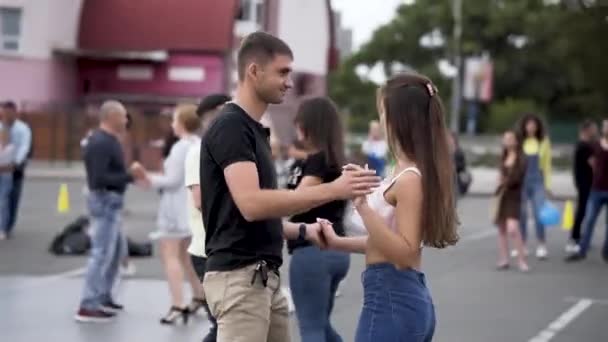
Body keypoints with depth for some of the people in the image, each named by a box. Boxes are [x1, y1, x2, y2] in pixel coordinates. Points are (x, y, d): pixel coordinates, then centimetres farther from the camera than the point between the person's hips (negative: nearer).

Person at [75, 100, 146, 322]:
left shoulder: (108, 140, 13)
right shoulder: (101, 143, -19)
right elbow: (99, 178, -26)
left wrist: (131, 173, 3)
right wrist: (129, 175, -23)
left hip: (111, 201, 11)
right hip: (105, 201, -11)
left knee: (116, 250, 18)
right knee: (102, 253, -9)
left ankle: (103, 297, 27)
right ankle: (88, 307, -8)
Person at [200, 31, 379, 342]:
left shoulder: (253, 129, 17)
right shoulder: (230, 127, -14)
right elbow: (251, 205, -27)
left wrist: (302, 231, 13)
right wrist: (331, 190, -28)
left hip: (263, 278, 10)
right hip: (238, 278, -10)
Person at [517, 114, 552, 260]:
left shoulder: (544, 142, 3)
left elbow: (547, 164, 8)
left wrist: (547, 184, 5)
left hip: (538, 181, 0)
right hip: (521, 181, 0)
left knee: (539, 213, -8)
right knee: (520, 213, 4)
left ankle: (542, 246, -2)